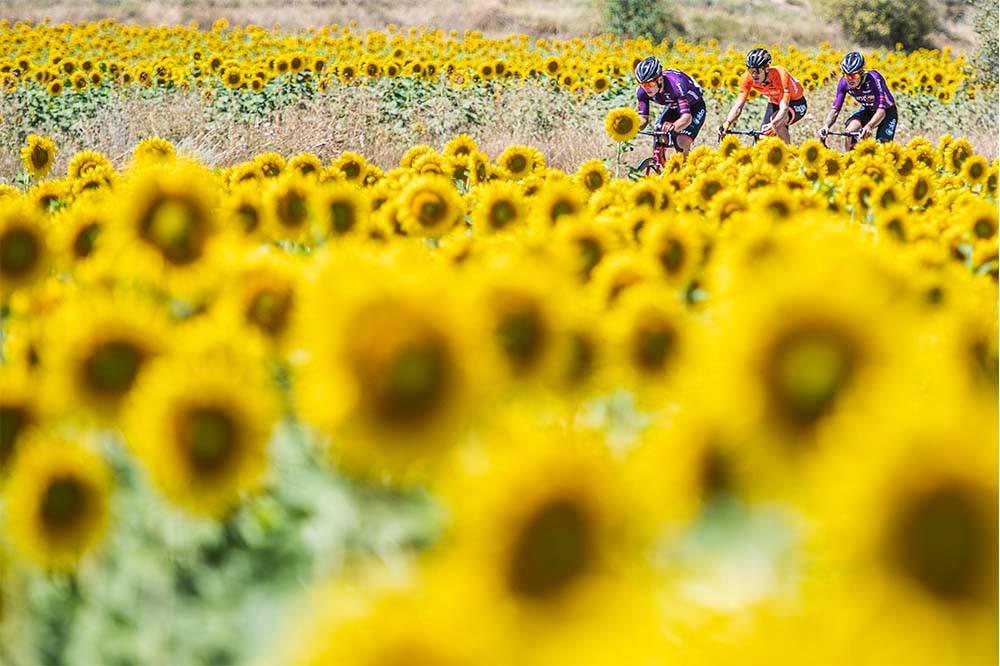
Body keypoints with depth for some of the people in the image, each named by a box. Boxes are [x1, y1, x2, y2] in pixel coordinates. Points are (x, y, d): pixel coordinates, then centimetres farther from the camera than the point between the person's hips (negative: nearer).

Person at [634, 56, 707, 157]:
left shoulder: (676, 84, -41)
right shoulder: (642, 91, -25)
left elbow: (687, 117, -48)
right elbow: (643, 119, -21)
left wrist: (673, 127, -69)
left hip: (694, 108, -5)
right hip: (673, 108, 6)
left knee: (683, 142, -26)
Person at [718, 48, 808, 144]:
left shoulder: (780, 75, -36)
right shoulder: (748, 77, -24)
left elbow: (784, 108, -45)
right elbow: (738, 105, -27)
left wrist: (773, 124, -64)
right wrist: (727, 123, -46)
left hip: (796, 102, -5)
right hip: (774, 103, 5)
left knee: (777, 122, -34)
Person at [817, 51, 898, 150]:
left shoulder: (874, 79, -35)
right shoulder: (844, 82, -22)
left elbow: (881, 110, -42)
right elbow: (835, 110, -20)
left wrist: (869, 126, -60)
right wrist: (826, 126, -41)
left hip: (887, 111, -4)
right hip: (867, 110, 4)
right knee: (849, 132, -24)